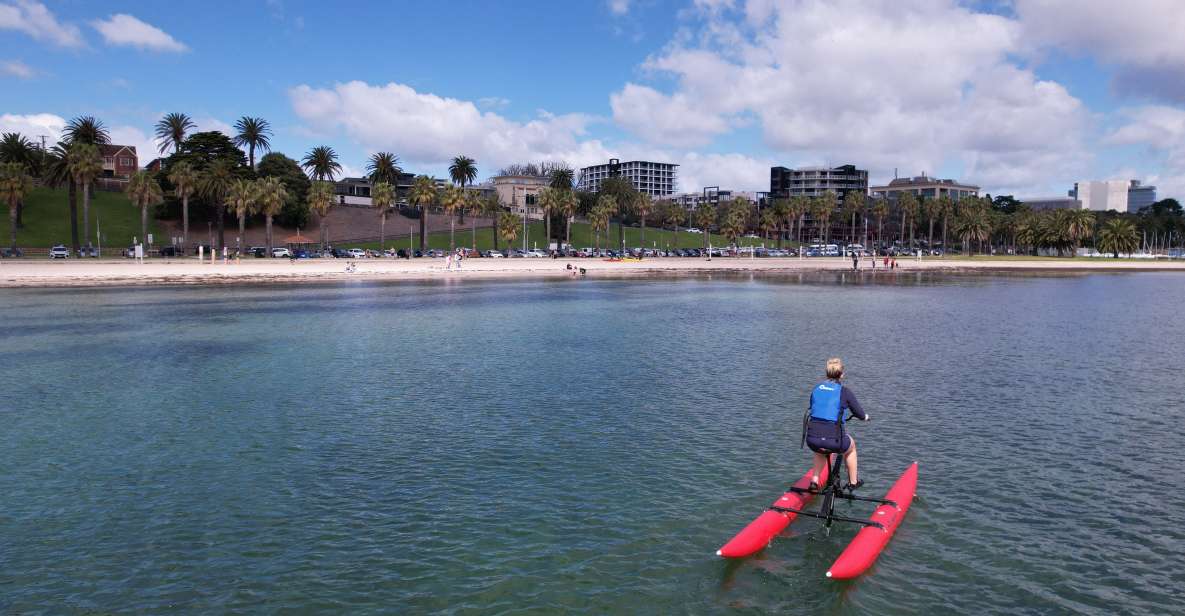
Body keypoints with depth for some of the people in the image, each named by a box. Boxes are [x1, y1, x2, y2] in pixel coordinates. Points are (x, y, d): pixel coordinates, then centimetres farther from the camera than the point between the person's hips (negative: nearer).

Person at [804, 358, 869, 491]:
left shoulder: (816, 389, 12)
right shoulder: (845, 391, 1)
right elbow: (860, 414, 10)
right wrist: (867, 417, 34)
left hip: (812, 439, 3)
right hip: (833, 439, -3)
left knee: (821, 450, 39)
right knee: (851, 445, 32)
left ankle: (814, 480, 28)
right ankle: (853, 482, 41)